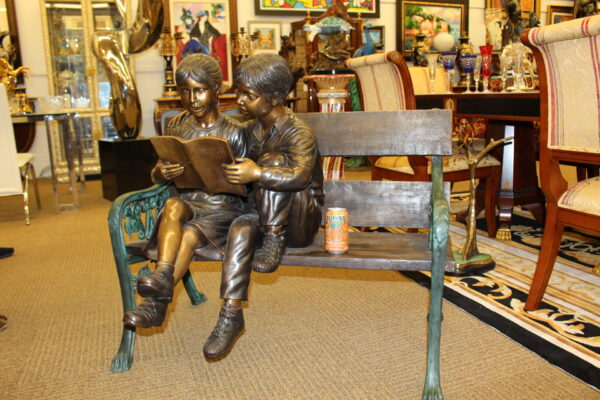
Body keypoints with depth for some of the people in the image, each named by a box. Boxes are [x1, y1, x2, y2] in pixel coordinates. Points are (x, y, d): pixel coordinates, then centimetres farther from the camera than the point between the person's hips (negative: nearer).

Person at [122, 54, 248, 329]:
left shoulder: (233, 132, -1)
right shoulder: (176, 127, 10)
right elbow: (156, 176, 11)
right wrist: (161, 172, -14)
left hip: (223, 206, -2)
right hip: (186, 200, 3)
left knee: (189, 234, -31)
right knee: (173, 206, -32)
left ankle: (157, 302, -24)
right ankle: (162, 276, -44)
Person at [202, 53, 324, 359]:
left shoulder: (298, 132, -15)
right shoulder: (251, 130, 9)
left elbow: (300, 175, -33)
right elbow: (243, 174, 19)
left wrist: (257, 173, -39)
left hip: (301, 220, -5)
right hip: (265, 213, 5)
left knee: (272, 161, -26)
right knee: (240, 228, -29)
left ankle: (274, 243, -23)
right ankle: (231, 312, -28)